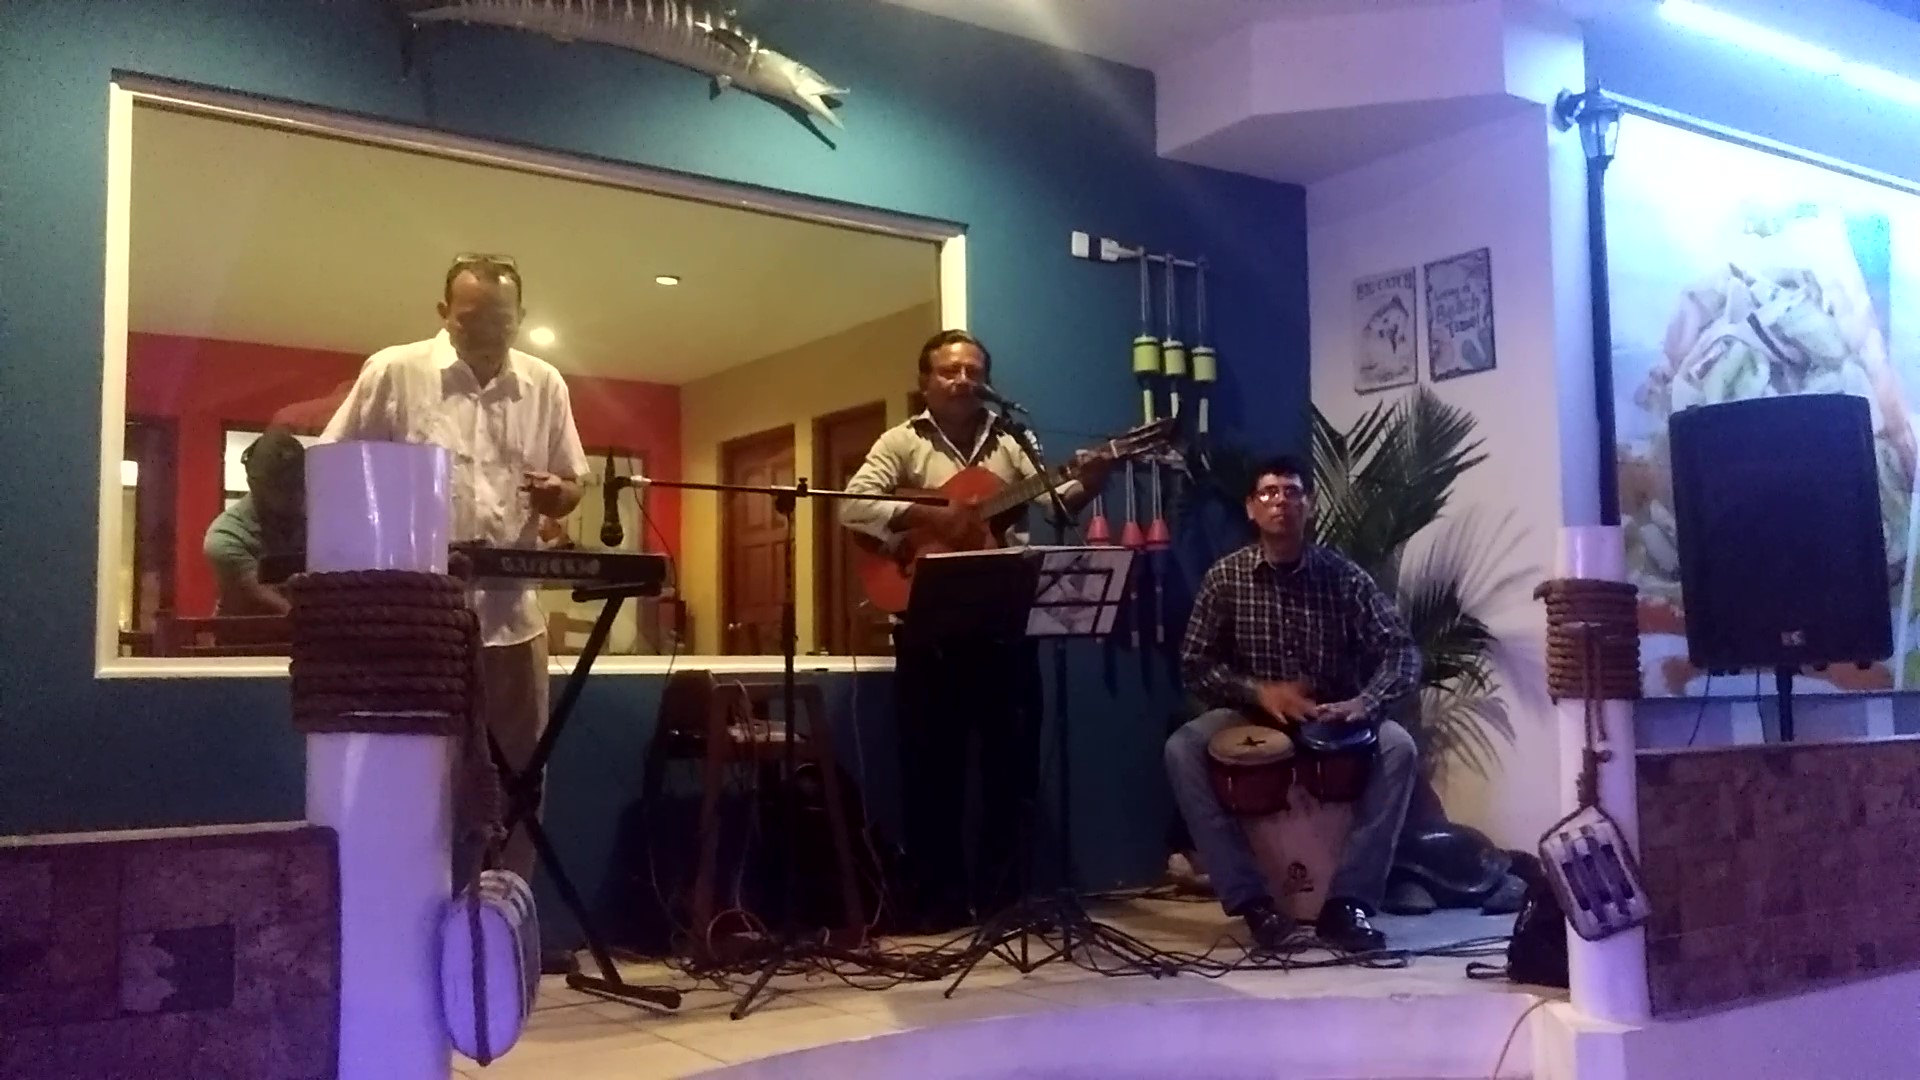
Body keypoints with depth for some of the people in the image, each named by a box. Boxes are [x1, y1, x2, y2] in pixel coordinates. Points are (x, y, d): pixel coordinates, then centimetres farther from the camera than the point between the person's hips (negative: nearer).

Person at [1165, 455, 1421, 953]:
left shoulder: (1342, 576, -7)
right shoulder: (1226, 577, -6)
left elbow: (1402, 652, -11)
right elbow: (1194, 665, -5)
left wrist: (1364, 704, -31)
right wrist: (1258, 691, -21)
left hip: (1333, 722, 0)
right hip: (1251, 718, 0)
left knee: (1397, 747, -29)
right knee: (1182, 749, -28)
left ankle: (1348, 900, -21)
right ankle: (1251, 900, -22)